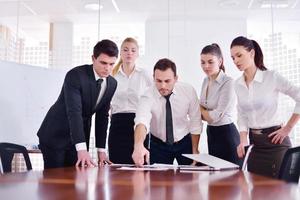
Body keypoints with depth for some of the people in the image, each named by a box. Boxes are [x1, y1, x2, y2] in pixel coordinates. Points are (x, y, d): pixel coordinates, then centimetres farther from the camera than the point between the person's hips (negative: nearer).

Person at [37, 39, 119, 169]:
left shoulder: (112, 84, -2)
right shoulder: (75, 75, -22)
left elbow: (102, 116, 4)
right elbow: (74, 112, -32)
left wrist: (101, 150, 0)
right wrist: (81, 149, -41)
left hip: (80, 137, 5)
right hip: (55, 135, -5)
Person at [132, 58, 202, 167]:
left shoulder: (188, 91, -18)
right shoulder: (148, 96, -25)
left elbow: (195, 123, -8)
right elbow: (141, 121, -43)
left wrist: (195, 150, -5)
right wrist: (138, 146, -61)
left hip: (184, 142, 1)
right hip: (158, 145, -1)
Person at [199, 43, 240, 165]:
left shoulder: (228, 82, -18)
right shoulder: (206, 81, 7)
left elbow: (215, 117, -19)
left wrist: (199, 108, -3)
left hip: (226, 135, -8)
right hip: (211, 134, 8)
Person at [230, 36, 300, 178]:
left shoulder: (271, 77, -10)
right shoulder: (238, 85, 6)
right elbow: (242, 116, 10)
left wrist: (288, 128, -9)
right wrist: (243, 141, -4)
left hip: (274, 140, -5)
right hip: (254, 142, 5)